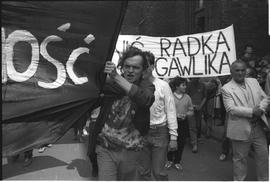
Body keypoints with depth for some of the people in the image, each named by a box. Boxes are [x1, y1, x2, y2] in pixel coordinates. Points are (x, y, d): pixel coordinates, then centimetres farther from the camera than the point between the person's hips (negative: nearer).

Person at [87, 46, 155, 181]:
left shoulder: (147, 86, -4)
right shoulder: (109, 82, -3)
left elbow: (145, 99, -28)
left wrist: (116, 77, -34)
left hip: (130, 151, 1)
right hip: (105, 148, -1)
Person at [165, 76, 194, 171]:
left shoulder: (187, 97, 4)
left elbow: (191, 111, 8)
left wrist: (186, 114, -12)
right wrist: (176, 115, -17)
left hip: (183, 123, 3)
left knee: (181, 143, 9)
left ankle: (177, 161, 29)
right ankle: (170, 160, 29)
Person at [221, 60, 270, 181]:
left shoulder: (254, 81, 8)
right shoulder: (226, 88, -9)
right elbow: (231, 109, -19)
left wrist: (260, 108, -12)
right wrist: (252, 111, -21)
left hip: (258, 127, 5)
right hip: (241, 130, -5)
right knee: (240, 158, 10)